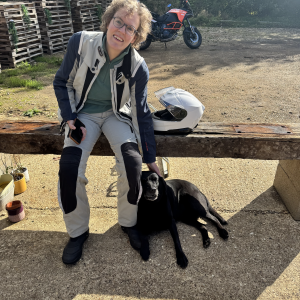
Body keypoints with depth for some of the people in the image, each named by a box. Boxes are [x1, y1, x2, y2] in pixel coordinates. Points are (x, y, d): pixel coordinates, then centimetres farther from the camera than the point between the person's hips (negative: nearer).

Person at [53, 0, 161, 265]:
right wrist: (69, 118, -13)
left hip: (116, 113, 0)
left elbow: (142, 113, -8)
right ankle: (78, 231, 3)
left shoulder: (138, 67, -15)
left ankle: (128, 222, 1)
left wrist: (150, 158, -7)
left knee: (132, 161, -27)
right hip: (83, 112, 1)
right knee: (69, 168, -23)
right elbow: (62, 82, 0)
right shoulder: (81, 42, -15)